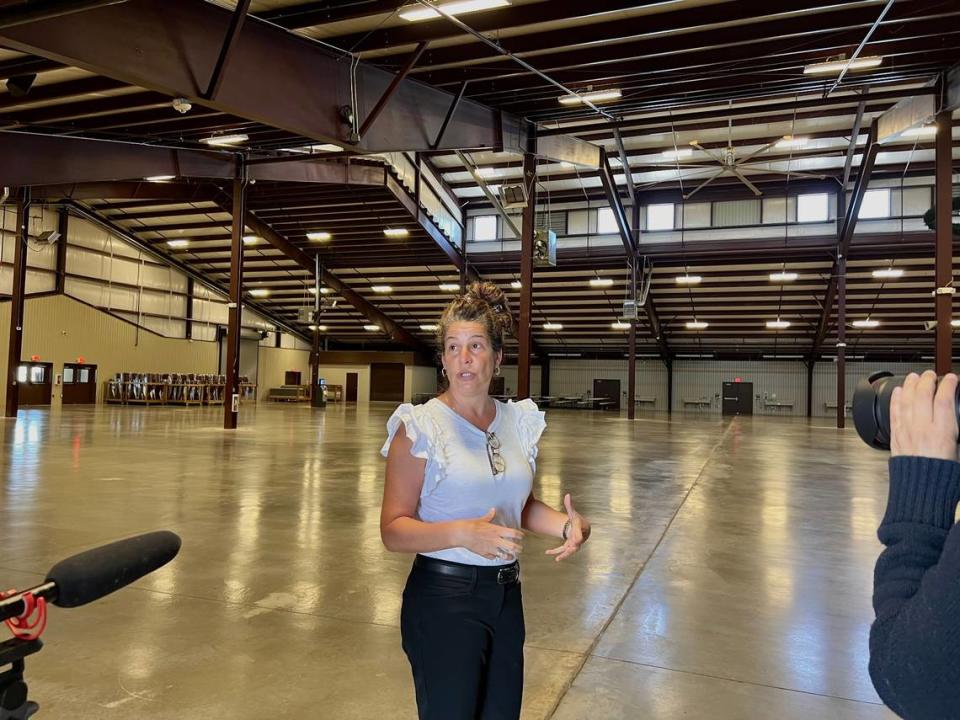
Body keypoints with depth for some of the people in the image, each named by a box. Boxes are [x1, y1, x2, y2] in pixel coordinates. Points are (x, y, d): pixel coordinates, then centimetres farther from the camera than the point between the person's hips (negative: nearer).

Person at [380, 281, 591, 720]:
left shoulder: (518, 421, 2)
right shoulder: (420, 427, -13)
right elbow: (393, 530, -14)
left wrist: (568, 524, -5)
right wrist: (463, 533, -29)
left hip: (506, 595, 5)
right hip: (442, 599, -5)